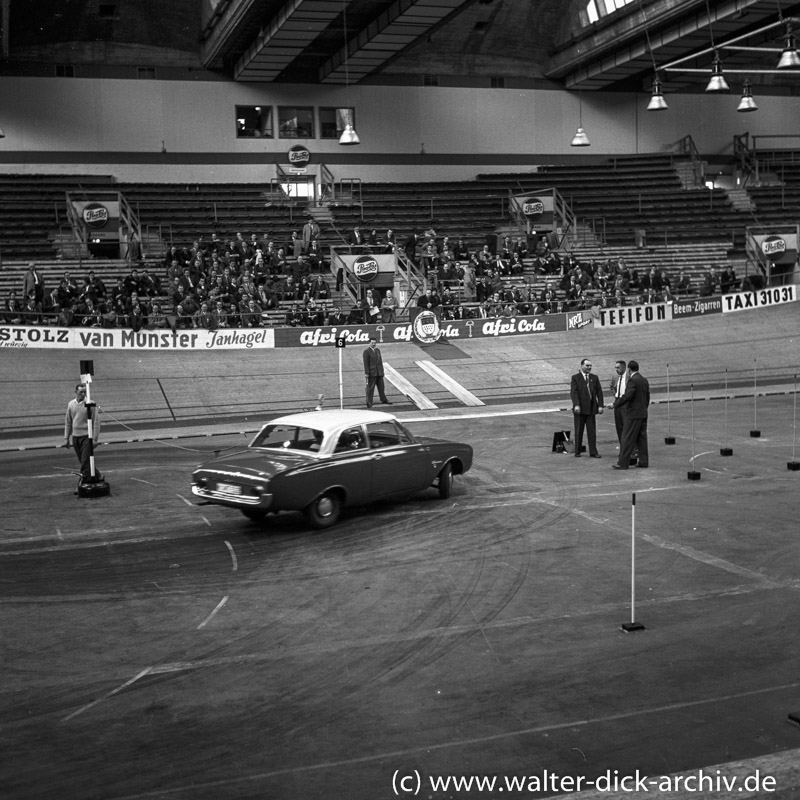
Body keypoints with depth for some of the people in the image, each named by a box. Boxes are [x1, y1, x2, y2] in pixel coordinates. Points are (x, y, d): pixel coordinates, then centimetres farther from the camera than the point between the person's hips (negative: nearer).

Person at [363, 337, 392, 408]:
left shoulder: (378, 350, 13)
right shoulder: (366, 352, -8)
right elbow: (366, 363, -12)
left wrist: (382, 370, 13)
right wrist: (367, 373, -16)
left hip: (379, 373, 7)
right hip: (372, 373, -7)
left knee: (381, 387, 14)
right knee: (370, 388, -3)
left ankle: (383, 400, 26)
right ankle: (369, 402, 2)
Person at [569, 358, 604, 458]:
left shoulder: (594, 378, 11)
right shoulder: (575, 377, 0)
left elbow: (599, 392, 8)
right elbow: (573, 392, -10)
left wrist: (600, 405, -3)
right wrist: (576, 405, -22)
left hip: (591, 408, 3)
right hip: (580, 408, -3)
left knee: (592, 431, 2)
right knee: (579, 431, 5)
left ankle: (593, 452, 5)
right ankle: (577, 452, 13)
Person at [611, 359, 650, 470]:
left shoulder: (632, 380, -15)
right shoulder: (644, 380, 11)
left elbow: (628, 396, -24)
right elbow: (647, 398, 16)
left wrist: (615, 404, -15)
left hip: (633, 414, -8)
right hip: (643, 414, 8)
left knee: (627, 439, -5)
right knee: (641, 438, 11)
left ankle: (623, 463, -5)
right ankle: (644, 461, 12)